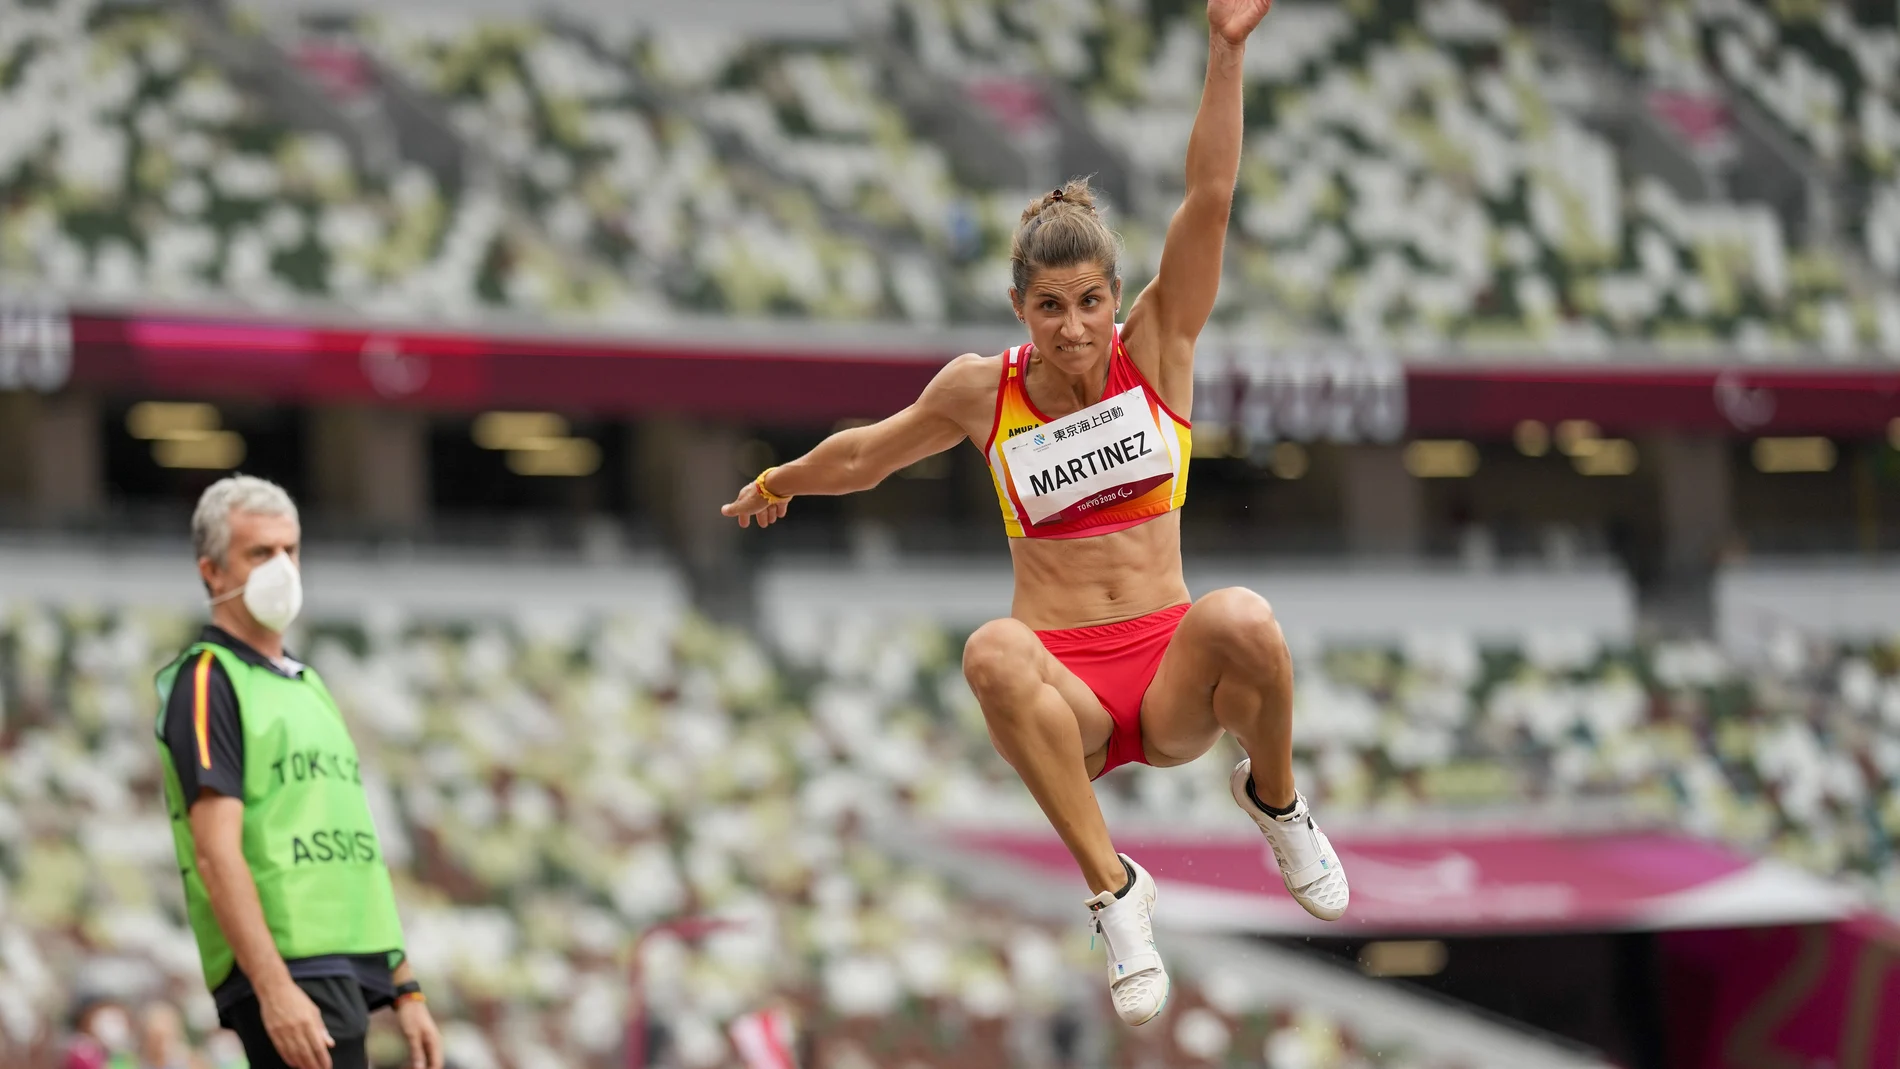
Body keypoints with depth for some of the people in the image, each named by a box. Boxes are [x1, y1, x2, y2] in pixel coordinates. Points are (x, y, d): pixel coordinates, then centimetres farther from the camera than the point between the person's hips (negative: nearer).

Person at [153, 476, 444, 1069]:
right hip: (288, 971, -9)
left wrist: (406, 989, 19)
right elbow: (216, 851, -14)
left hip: (351, 971, 9)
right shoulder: (207, 681, -4)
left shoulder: (308, 686, 24)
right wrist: (274, 988, -24)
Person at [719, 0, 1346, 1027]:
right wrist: (779, 484, 41)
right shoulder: (983, 391, 4)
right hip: (1064, 695, 0)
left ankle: (1274, 799, -2)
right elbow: (867, 453, 25)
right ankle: (1113, 888, -25)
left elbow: (1208, 201, -10)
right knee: (993, 651, -37)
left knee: (1240, 620, -37)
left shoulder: (1156, 349, 2)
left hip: (1171, 685, 0)